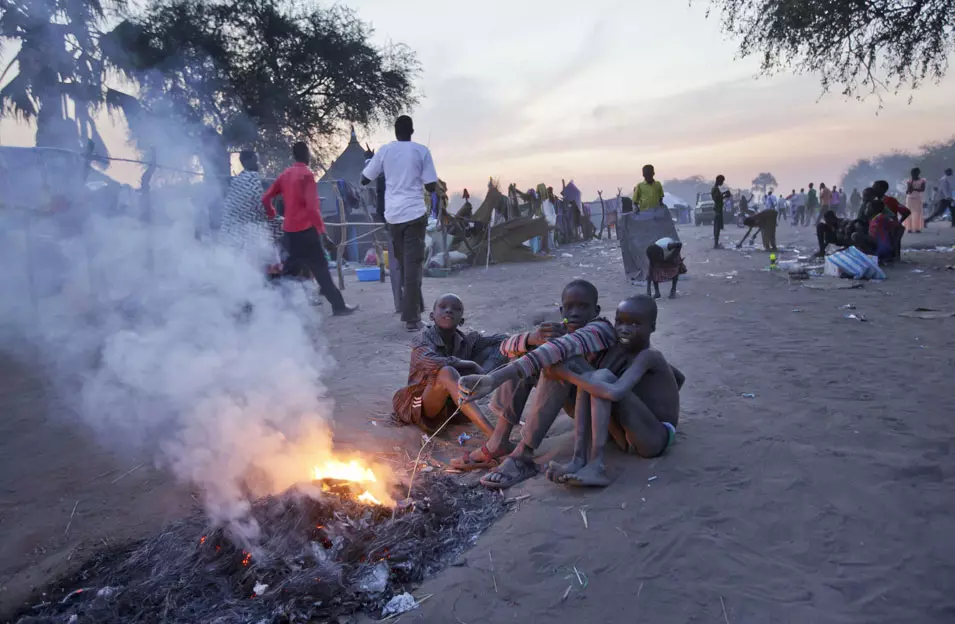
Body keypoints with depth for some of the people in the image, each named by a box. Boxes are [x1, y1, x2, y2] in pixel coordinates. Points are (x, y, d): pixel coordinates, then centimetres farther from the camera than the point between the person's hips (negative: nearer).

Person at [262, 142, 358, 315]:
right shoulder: (307, 174, -10)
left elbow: (265, 198, 12)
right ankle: (339, 305, 1)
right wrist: (321, 226, -11)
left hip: (289, 229, 7)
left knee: (293, 267, 15)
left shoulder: (285, 174, 12)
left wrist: (273, 216, 24)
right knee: (320, 268, -3)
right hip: (306, 228, -7)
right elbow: (311, 205, -19)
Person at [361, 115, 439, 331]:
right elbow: (431, 186, -2)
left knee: (403, 263, 17)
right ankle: (411, 317, -7)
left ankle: (413, 310, 27)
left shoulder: (384, 150, 6)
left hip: (393, 215, 3)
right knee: (413, 265, -3)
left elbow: (364, 179, 11)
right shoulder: (421, 151, 0)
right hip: (415, 213, -3)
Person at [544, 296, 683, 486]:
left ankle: (596, 464, -31)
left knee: (601, 377, -24)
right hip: (631, 439, 8)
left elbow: (615, 393, -33)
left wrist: (566, 373, -26)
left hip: (655, 440, -8)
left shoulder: (649, 356, -16)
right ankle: (579, 460, -23)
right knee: (588, 379, -9)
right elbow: (679, 377, 27)